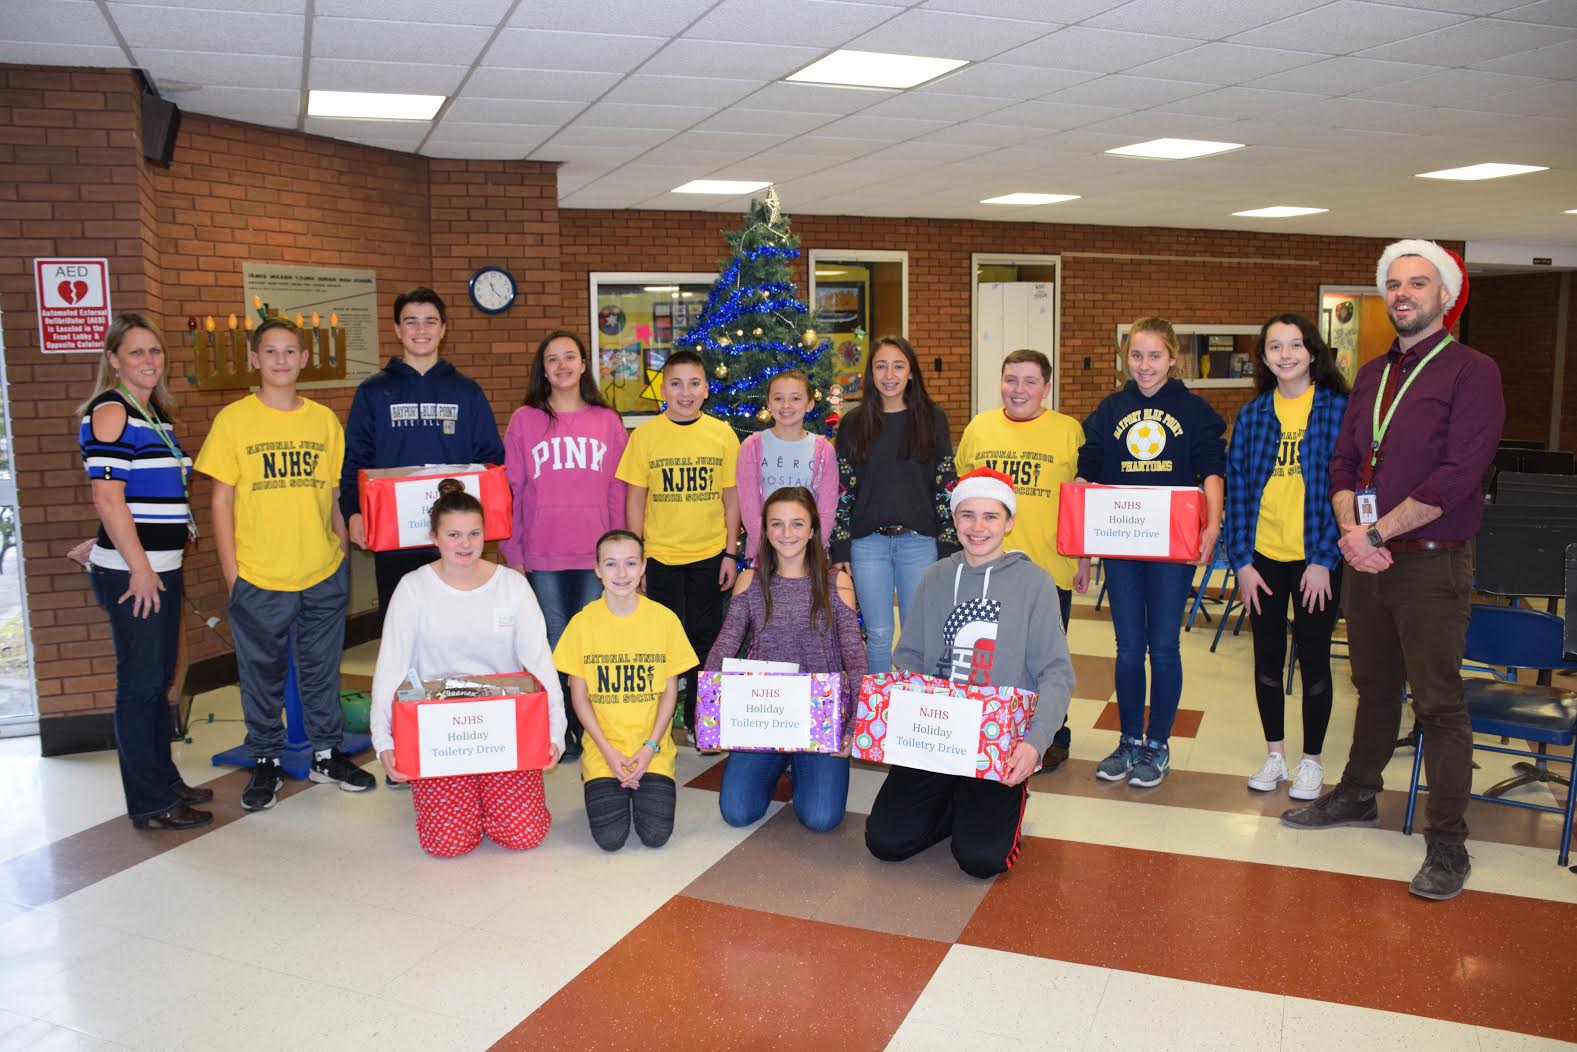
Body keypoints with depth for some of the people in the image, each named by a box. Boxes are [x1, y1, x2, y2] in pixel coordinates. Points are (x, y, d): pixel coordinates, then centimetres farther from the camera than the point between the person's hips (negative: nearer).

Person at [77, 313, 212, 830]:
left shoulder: (157, 415, 15)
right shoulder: (110, 411, -12)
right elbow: (108, 497, -18)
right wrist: (139, 568, -18)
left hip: (162, 568, 9)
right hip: (131, 572, -9)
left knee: (160, 679, 17)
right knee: (139, 685, -1)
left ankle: (164, 780, 29)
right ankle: (150, 804, 8)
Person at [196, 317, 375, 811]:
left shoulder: (324, 419, 5)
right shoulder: (233, 420, -2)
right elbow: (222, 500, -1)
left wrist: (343, 557, 8)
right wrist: (231, 574, -4)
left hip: (323, 575, 2)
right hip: (258, 579, -2)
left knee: (322, 669, 13)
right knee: (262, 672, 9)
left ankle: (327, 754, 27)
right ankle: (266, 762, 25)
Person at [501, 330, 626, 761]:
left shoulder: (607, 421, 7)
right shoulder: (524, 420, 3)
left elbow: (617, 491, 8)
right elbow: (511, 490, 3)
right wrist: (512, 553, -1)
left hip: (596, 556, 1)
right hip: (542, 557, -1)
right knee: (554, 643, 5)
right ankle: (557, 730, 18)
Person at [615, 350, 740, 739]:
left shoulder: (723, 434, 0)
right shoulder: (645, 435, -3)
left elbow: (731, 498, 5)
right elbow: (635, 499, 1)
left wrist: (731, 552, 2)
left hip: (709, 556, 1)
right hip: (660, 556, -1)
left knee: (705, 638, 9)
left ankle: (699, 720, 24)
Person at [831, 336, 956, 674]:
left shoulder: (932, 419, 3)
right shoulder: (853, 424, 4)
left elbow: (945, 485, 2)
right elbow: (842, 490, 4)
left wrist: (949, 547, -2)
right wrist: (840, 550, -1)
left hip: (919, 542, 0)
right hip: (867, 543, 1)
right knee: (878, 634, 8)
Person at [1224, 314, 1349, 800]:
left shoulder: (1338, 409, -5)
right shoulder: (1252, 415, 4)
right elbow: (1237, 488, 4)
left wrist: (1324, 559, -12)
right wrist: (1241, 560, -2)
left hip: (1316, 560, -3)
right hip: (1262, 557, 3)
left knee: (1314, 658, 8)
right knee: (1267, 658, 11)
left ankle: (1311, 760, 24)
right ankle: (1275, 754, 27)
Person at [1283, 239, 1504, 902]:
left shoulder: (1471, 371, -7)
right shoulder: (1372, 375, 13)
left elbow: (1458, 475, -17)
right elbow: (1343, 463, 10)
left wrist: (1377, 533, -16)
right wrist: (1350, 530, -8)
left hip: (1431, 564, -6)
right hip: (1365, 561, 6)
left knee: (1438, 703, 0)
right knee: (1373, 687, 19)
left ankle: (1448, 844, 10)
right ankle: (1358, 795, 34)